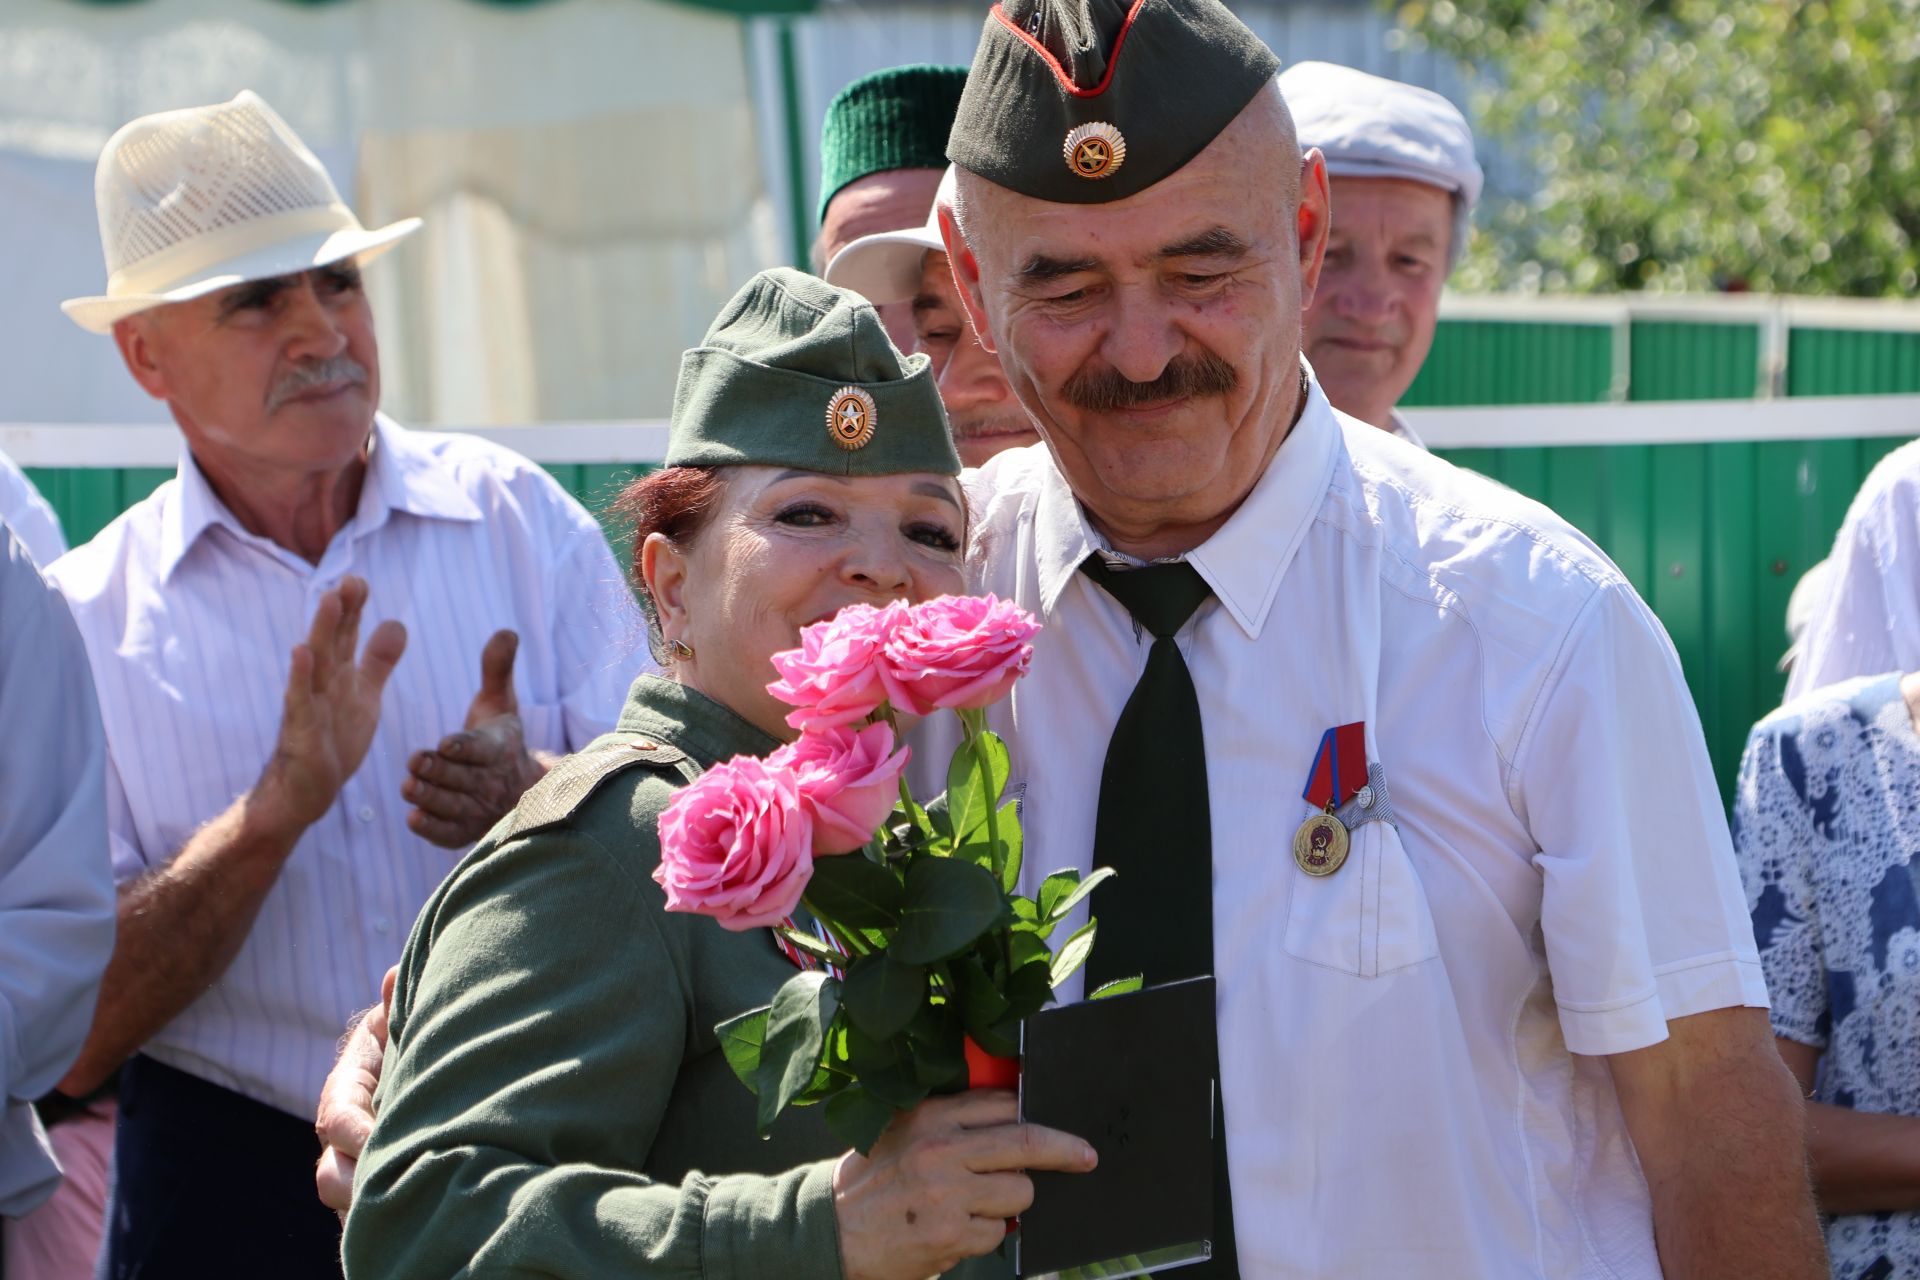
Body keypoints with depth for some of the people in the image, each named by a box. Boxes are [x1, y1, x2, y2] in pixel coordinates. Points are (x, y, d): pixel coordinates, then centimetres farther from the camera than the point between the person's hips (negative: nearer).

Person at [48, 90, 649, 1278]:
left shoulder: (522, 520, 0)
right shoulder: (82, 626, -3)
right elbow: (67, 1044, -9)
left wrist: (540, 797, -23)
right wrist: (278, 805, -20)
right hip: (237, 1184, -1)